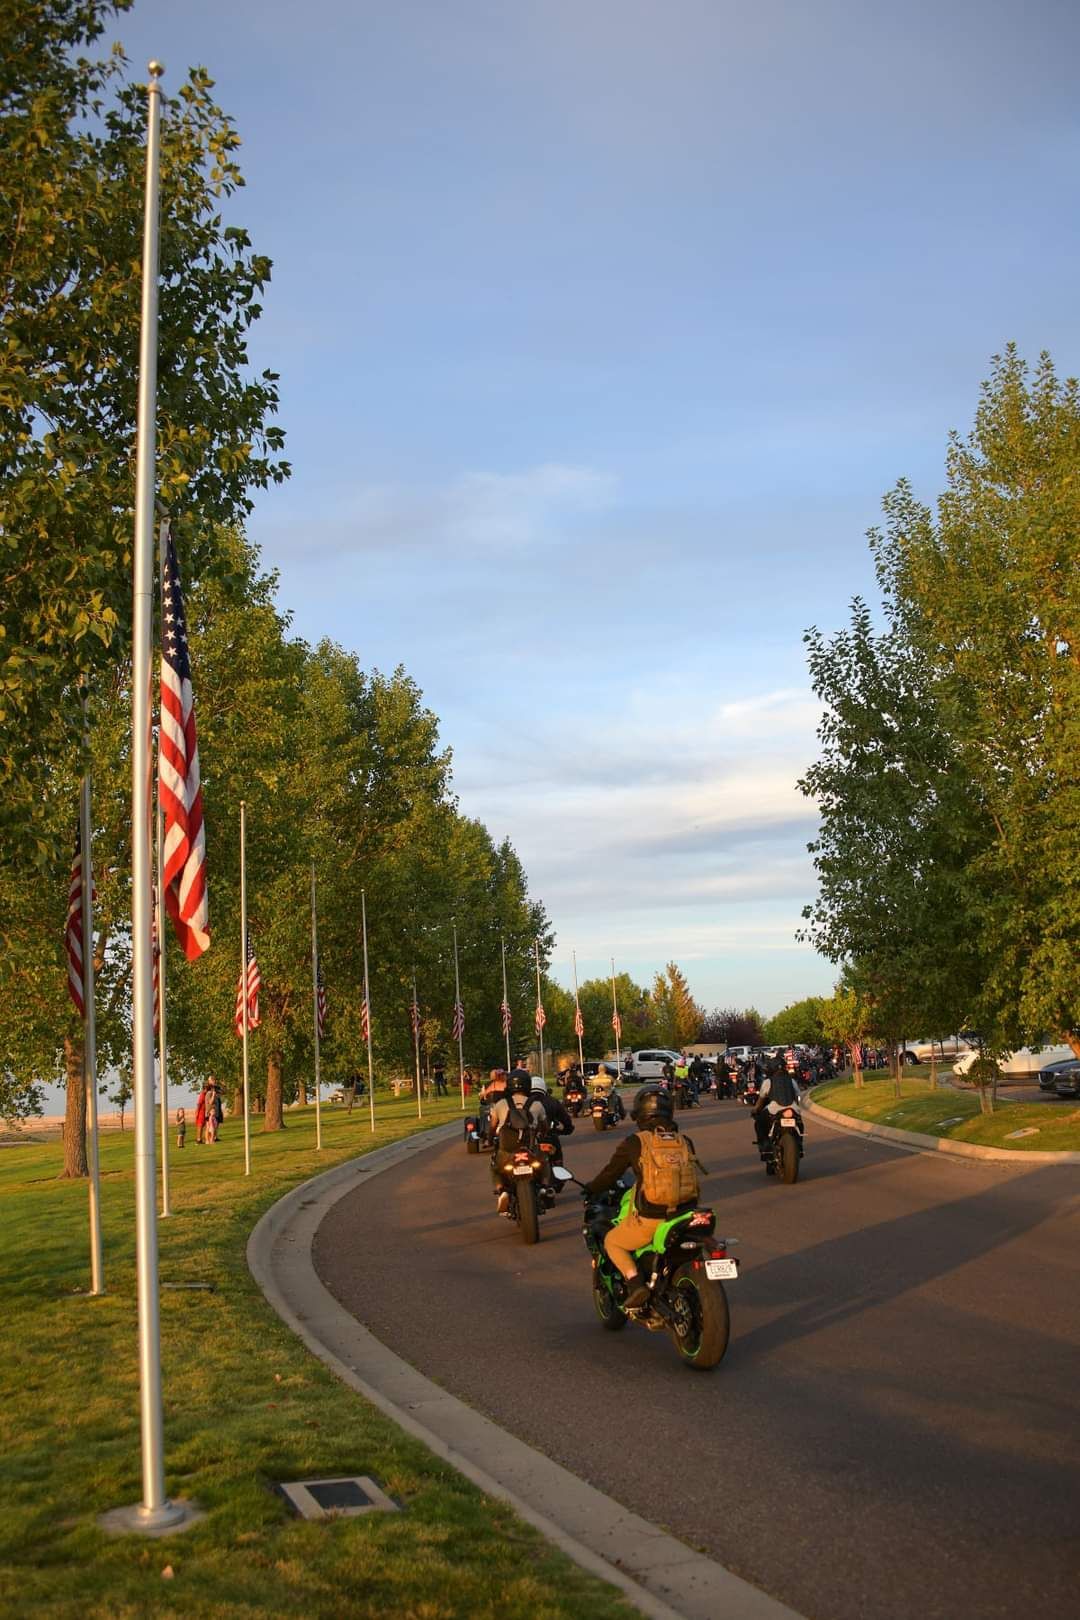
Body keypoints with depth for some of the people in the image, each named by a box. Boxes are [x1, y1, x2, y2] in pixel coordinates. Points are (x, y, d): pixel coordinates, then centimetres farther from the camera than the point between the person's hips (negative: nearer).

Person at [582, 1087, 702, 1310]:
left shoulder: (634, 1143, -4)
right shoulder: (684, 1141, 7)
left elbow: (611, 1173, 6)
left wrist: (590, 1189, 25)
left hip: (649, 1220, -4)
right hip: (684, 1216, 4)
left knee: (612, 1242, 19)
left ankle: (635, 1282, -1)